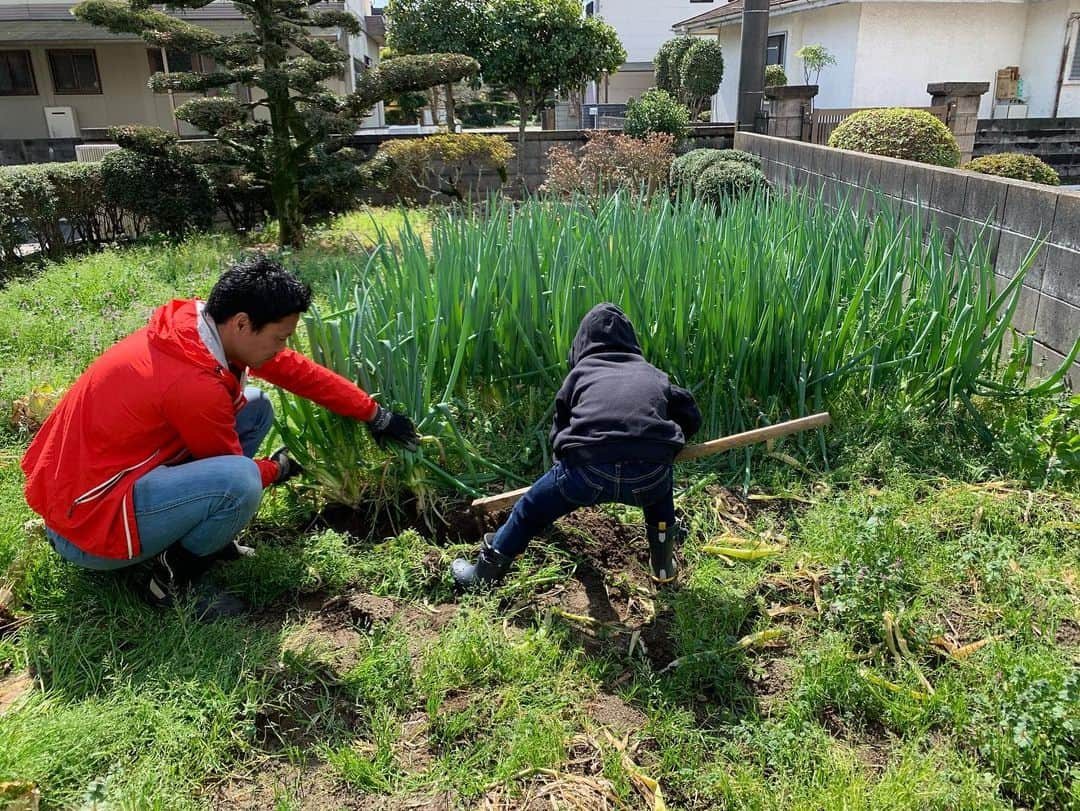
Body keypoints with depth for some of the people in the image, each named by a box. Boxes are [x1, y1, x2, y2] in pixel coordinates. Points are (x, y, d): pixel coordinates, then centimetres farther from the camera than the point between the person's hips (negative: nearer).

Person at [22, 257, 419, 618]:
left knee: (255, 407, 3)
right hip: (84, 522, -9)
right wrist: (279, 470, 8)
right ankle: (169, 572, -4)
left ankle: (200, 532, 9)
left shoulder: (200, 323, -6)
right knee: (238, 481, -33)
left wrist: (375, 414, 7)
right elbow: (233, 473, -13)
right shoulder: (192, 383, -31)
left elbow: (297, 369, 3)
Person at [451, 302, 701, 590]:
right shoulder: (652, 374, 29)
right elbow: (691, 417, 30)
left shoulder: (581, 372, 26)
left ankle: (483, 575, 38)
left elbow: (559, 430, 29)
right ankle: (663, 563, 43)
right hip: (649, 477, 2)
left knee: (532, 507, 24)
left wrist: (568, 468, 46)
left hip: (588, 471, -1)